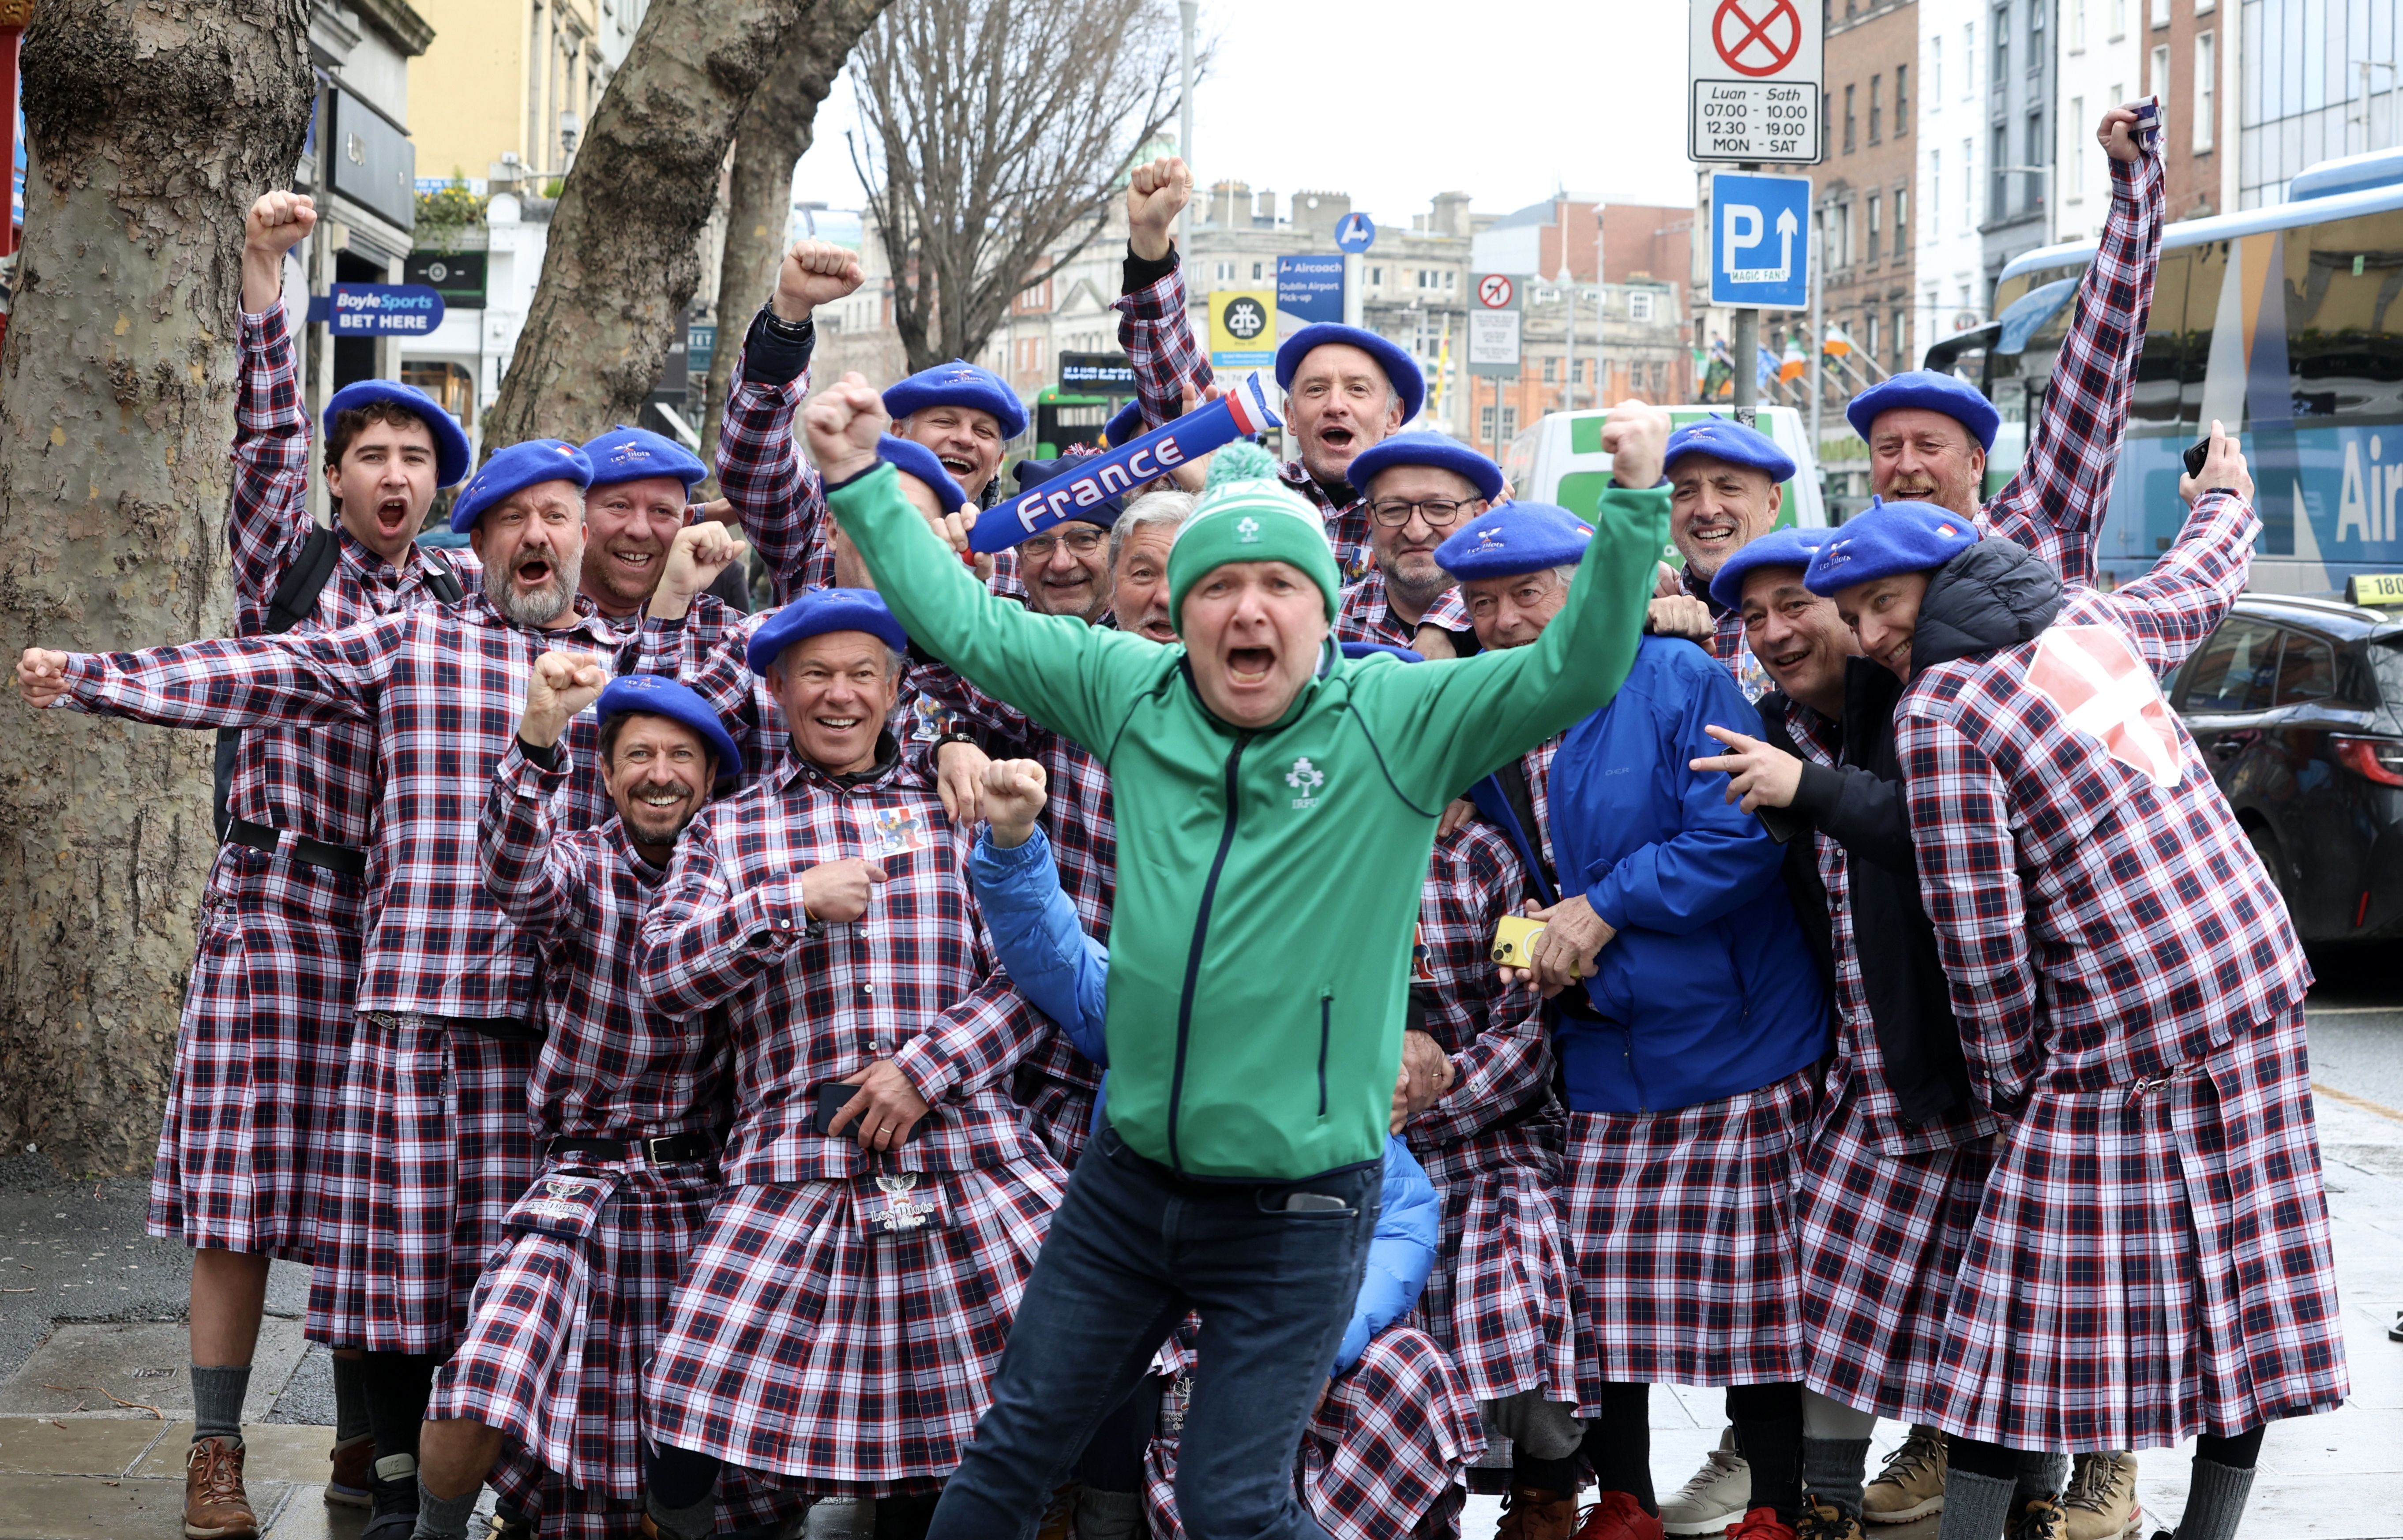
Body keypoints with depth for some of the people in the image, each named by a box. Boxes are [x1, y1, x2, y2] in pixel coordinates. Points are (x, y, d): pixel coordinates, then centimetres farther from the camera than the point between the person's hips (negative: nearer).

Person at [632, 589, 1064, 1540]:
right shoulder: (730, 831, 15)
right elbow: (662, 976, 2)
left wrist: (926, 1067, -9)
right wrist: (795, 902, -9)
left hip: (964, 1142, 1)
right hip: (798, 1164, -1)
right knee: (691, 1418, -15)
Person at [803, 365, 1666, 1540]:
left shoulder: (1401, 724, -11)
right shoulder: (1131, 693, -1)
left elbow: (1577, 669, -20)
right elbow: (967, 625, 8)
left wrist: (1635, 503, -31)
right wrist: (859, 481, 6)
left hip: (1297, 1210, -4)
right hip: (1128, 1179, 4)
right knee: (1016, 1445, 18)